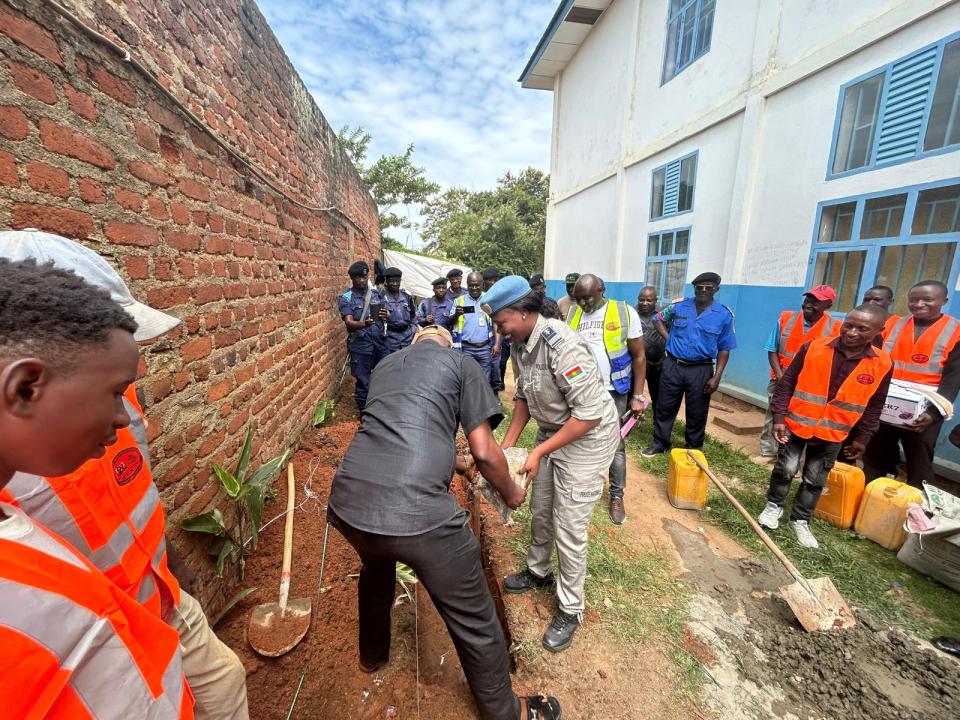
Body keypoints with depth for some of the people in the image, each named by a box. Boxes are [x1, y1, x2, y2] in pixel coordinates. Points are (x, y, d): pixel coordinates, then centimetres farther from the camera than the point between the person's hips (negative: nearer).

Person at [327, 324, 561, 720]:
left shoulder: (384, 365, 24)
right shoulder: (462, 363, 9)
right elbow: (484, 451, 1)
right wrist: (511, 493, 21)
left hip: (348, 503, 7)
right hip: (418, 513, -6)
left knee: (376, 571, 40)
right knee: (475, 625, 18)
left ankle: (372, 655, 63)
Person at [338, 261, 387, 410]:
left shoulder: (376, 294, 10)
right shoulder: (346, 298, -2)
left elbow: (384, 316, 16)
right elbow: (349, 323, -13)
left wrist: (385, 316, -10)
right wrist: (364, 324, -34)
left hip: (380, 343, 3)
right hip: (360, 345, -3)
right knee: (363, 381, 6)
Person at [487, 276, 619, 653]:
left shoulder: (561, 345, -31)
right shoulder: (520, 344, -5)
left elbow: (589, 414, -30)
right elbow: (523, 397, 7)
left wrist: (539, 452, -25)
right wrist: (507, 445, 2)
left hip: (588, 436, -8)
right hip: (552, 432, 8)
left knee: (569, 527, 1)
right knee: (540, 510, 20)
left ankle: (570, 610, 26)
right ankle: (538, 571, 47)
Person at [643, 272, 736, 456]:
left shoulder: (724, 315, -3)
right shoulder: (678, 305, 0)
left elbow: (724, 349, 0)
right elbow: (658, 319, 17)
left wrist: (717, 377, -7)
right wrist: (668, 339, 1)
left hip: (701, 370, -1)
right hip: (673, 366, 1)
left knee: (697, 414, 10)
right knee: (665, 408, 9)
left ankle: (694, 450, 28)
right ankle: (659, 444, 25)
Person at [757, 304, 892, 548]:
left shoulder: (882, 364, -5)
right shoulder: (813, 347, -12)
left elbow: (873, 406, 6)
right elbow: (786, 383, -7)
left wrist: (862, 438, 8)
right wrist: (779, 417, -10)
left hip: (833, 434, 2)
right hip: (795, 425, -2)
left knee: (815, 480, 12)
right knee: (785, 469, 1)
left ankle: (800, 520, 28)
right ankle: (774, 506, 25)